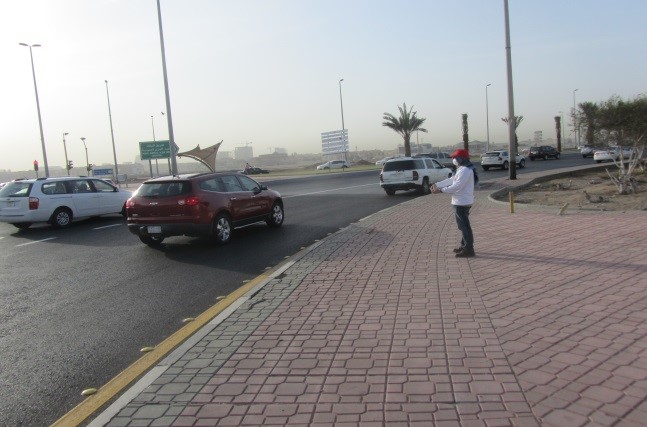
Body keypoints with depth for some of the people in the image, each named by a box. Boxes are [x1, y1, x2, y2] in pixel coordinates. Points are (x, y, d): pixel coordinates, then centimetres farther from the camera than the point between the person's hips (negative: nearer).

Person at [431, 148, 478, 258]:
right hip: (461, 202, 11)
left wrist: (440, 190, -23)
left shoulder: (465, 171, -21)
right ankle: (464, 245, 30)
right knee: (463, 225, 19)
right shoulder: (462, 169, 14)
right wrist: (437, 184, 11)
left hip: (462, 202, -11)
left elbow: (456, 186, -26)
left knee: (464, 226, -5)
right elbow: (451, 180, 17)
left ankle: (469, 250, -1)